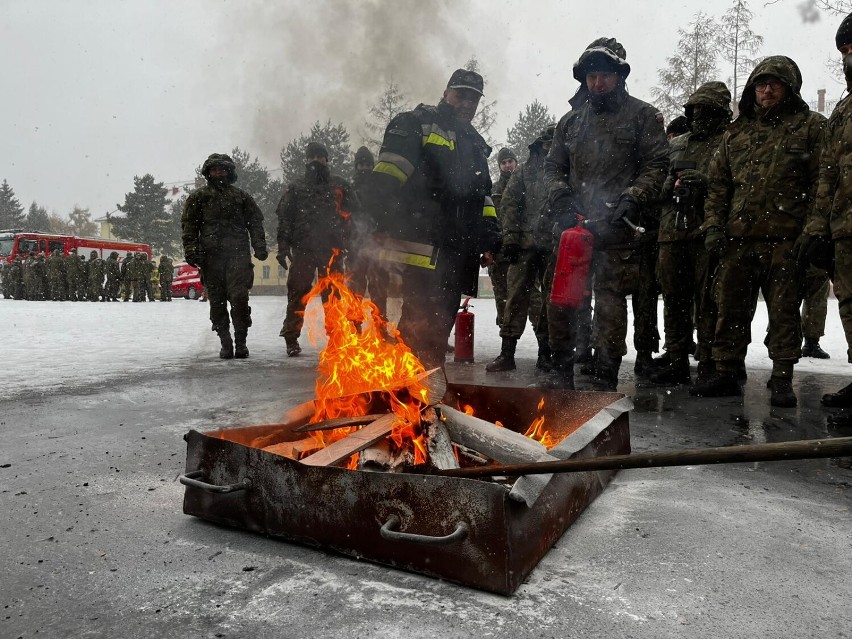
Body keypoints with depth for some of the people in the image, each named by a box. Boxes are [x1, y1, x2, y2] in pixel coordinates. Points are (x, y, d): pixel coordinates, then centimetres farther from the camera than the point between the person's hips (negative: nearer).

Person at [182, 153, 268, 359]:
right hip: (211, 256, 1)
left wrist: (260, 246, 3)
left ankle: (241, 342, -1)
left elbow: (255, 222, 15)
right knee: (217, 302, 2)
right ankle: (225, 343, 11)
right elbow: (189, 226, 9)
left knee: (239, 298, -11)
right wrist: (190, 249, -4)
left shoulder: (241, 196, 16)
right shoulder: (198, 197, 14)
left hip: (238, 254, -1)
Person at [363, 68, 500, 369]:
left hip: (458, 252, 8)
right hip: (423, 246, -7)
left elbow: (483, 197, 30)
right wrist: (383, 224, -17)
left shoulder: (475, 145, 28)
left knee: (440, 323, 10)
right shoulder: (416, 124, 4)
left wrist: (489, 238, 18)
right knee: (422, 321, -15)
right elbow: (386, 178, -7)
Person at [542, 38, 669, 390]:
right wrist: (560, 196, 1)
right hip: (571, 225, 4)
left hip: (617, 229, -3)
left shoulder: (641, 115, 8)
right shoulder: (571, 119, 19)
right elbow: (553, 166, 21)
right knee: (561, 298, 1)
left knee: (610, 303, -3)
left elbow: (657, 164, 2)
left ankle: (606, 378, 6)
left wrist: (632, 199, -13)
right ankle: (562, 370, 14)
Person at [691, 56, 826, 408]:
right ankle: (725, 374, 17)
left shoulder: (810, 127, 7)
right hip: (738, 239, 4)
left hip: (785, 240, -3)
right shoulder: (736, 133, 18)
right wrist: (713, 226, 5)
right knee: (730, 310, 7)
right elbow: (717, 184, 18)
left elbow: (822, 182, -1)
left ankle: (782, 379, 11)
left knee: (784, 312, 1)